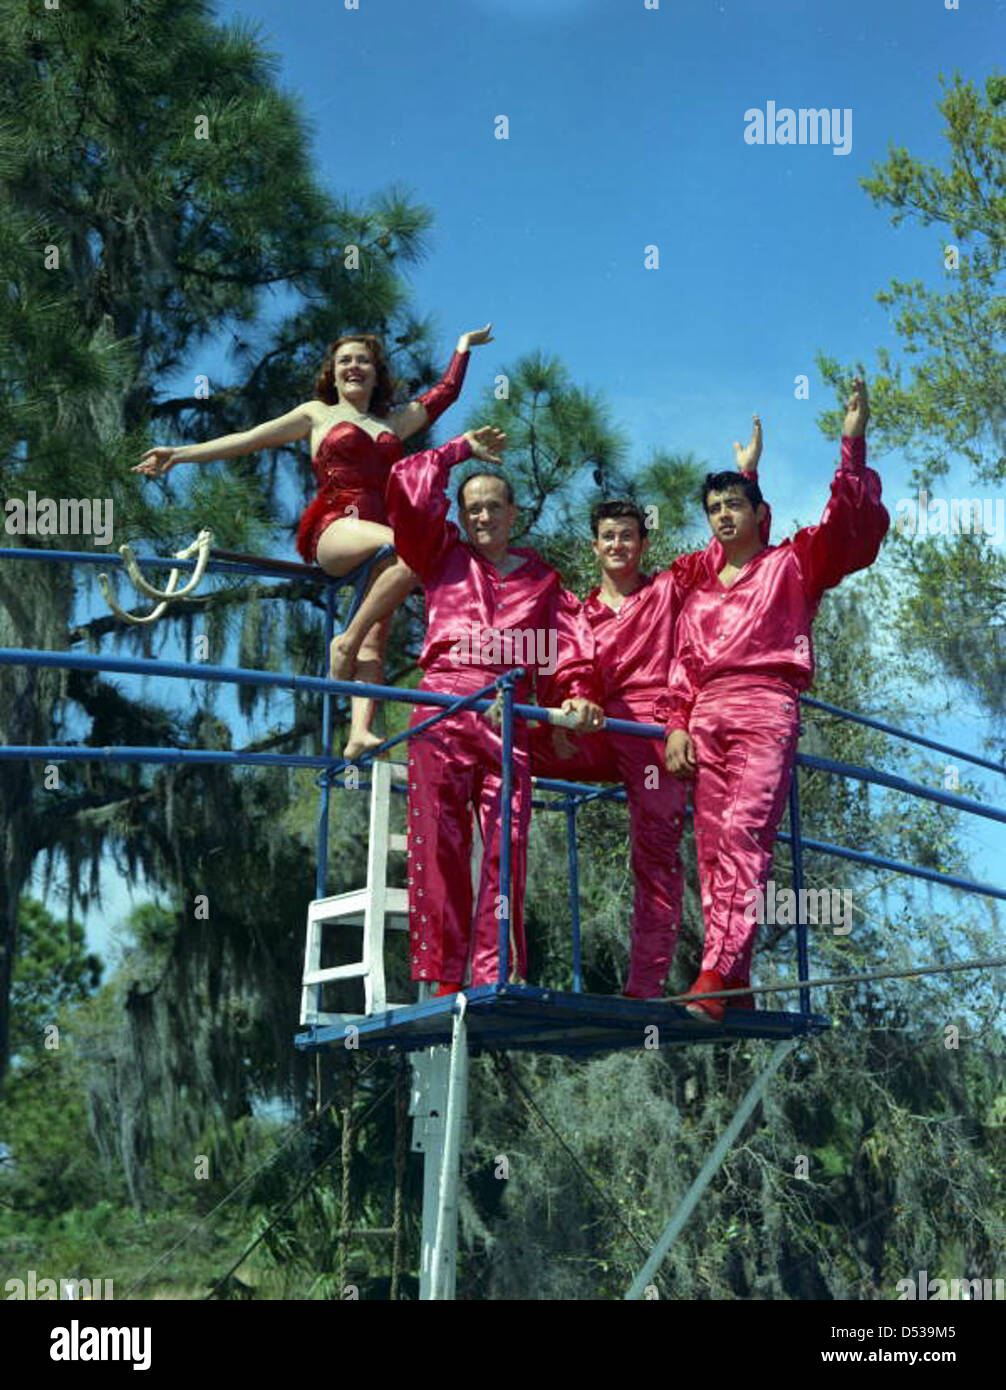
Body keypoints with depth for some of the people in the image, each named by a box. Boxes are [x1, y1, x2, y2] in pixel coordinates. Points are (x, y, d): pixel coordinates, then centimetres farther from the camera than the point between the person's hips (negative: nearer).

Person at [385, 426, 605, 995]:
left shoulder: (541, 578, 21)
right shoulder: (444, 556, 20)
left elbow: (570, 637, 6)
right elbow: (408, 486, 12)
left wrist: (579, 689, -12)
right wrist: (460, 450, 22)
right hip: (443, 710, -1)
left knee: (507, 847, -6)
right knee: (439, 842, -7)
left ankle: (499, 975, -7)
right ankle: (444, 975, -7)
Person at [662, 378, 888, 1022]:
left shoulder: (792, 563, 15)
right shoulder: (700, 591, 27)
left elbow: (852, 524, 0)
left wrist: (853, 446, -9)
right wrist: (677, 724, 7)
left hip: (766, 706, -5)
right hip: (707, 715, 5)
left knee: (745, 830, -20)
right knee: (712, 844, -4)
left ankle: (719, 969, -29)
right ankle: (734, 984, -5)